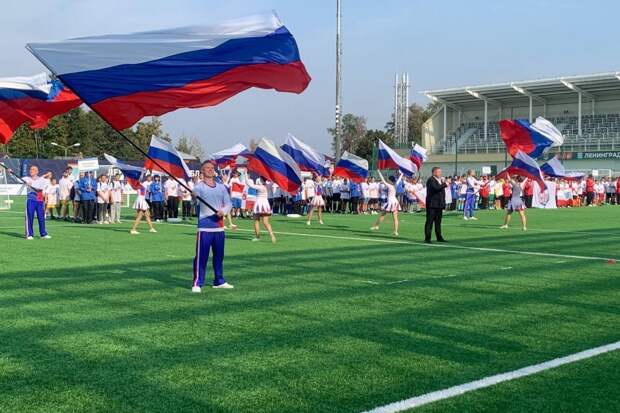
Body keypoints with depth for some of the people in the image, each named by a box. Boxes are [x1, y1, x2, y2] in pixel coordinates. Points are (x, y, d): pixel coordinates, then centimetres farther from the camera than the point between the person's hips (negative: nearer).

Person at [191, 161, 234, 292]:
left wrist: (223, 211, -10)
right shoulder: (199, 186, -3)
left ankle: (219, 281, 26)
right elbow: (195, 193, -25)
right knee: (201, 256, -7)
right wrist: (194, 194, -50)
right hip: (204, 227, -5)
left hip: (219, 226, 5)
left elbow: (228, 203, 12)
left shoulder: (221, 187, 13)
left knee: (219, 255, 13)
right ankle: (197, 283, -2)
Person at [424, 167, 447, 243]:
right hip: (432, 205, -8)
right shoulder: (431, 180, -10)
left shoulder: (441, 180, 18)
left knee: (438, 222, 12)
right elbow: (436, 188, -27)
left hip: (439, 205, 8)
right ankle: (427, 238, -3)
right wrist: (444, 184, -15)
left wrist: (443, 204, 15)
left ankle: (439, 237, 17)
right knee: (429, 222, -4)